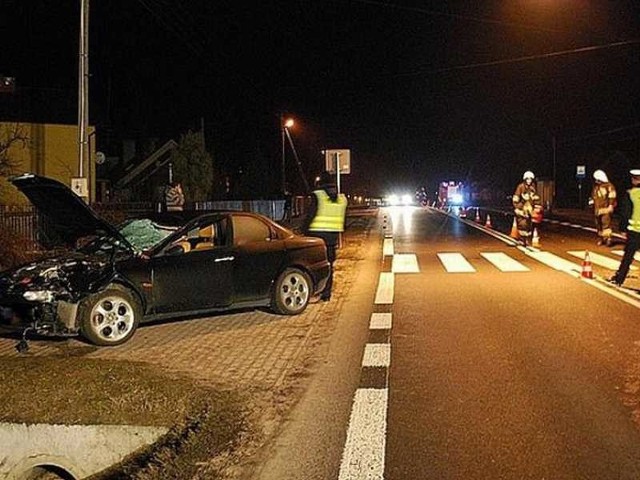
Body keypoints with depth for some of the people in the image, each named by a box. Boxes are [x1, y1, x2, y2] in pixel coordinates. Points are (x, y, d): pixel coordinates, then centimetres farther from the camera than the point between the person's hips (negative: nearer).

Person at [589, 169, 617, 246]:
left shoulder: (609, 186, -7)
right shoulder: (596, 186, 14)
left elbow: (612, 197, -10)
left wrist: (610, 206, -15)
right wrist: (592, 200, 9)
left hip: (606, 209, -7)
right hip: (597, 209, 7)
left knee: (606, 223, -15)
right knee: (598, 225, 10)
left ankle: (608, 238, -15)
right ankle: (601, 238, 20)